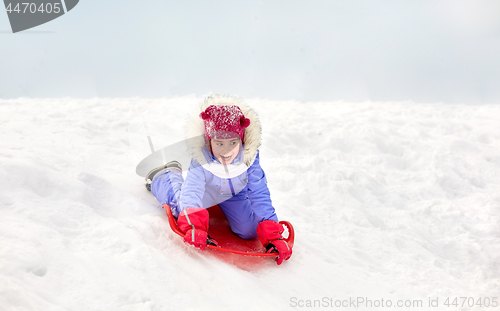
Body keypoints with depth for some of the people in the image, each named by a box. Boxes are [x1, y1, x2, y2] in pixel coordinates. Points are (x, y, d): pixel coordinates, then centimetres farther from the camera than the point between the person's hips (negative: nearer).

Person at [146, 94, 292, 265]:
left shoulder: (249, 156, -37)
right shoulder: (201, 160, -40)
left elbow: (260, 196, -35)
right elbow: (192, 192, -50)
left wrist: (273, 236, -43)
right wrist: (194, 227, -69)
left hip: (234, 193, 2)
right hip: (205, 191, -1)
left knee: (250, 232, 0)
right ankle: (166, 175, 41)